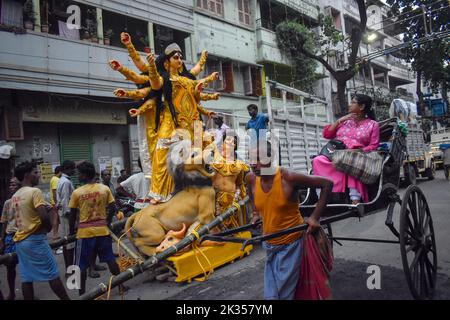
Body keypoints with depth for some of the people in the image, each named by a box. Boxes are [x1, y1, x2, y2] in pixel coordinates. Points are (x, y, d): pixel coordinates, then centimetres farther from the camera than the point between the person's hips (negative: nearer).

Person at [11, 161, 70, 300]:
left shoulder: (15, 196, 12)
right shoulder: (35, 191, -14)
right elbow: (44, 216, -23)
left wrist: (44, 209, 14)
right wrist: (49, 227, -4)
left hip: (20, 240, 8)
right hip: (35, 239, -8)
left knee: (27, 278, 10)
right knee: (52, 274, 0)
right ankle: (66, 299, 7)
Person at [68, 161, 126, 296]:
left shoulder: (77, 192, -7)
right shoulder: (105, 189, -1)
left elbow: (73, 215, -1)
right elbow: (112, 208, 0)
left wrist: (72, 230, 13)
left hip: (85, 232, -2)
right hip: (103, 230, 3)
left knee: (82, 265, 9)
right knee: (110, 259, 14)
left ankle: (82, 293, 15)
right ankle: (121, 285, 23)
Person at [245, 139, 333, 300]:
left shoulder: (288, 177, -24)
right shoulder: (251, 179, -8)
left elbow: (327, 183, -17)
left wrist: (315, 217, -18)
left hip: (290, 244, -5)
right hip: (269, 244, 5)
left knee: (284, 293, 3)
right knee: (270, 293, 14)